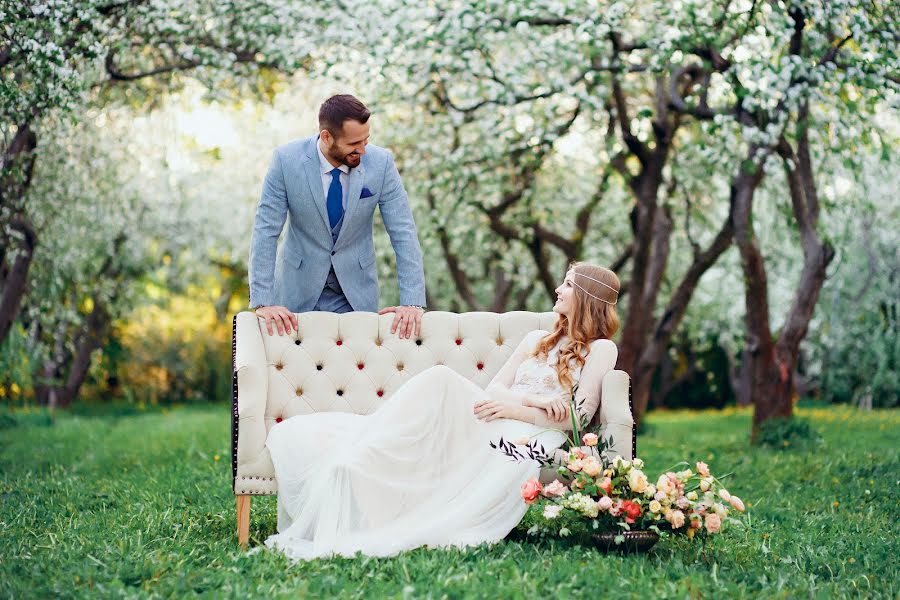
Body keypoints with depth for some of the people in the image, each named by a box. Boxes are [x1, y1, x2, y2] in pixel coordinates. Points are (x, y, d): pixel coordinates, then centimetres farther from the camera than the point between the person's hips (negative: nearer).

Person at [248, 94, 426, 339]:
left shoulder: (381, 163, -14)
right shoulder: (286, 160, -17)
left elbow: (403, 233, -12)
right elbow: (266, 231, -14)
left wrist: (413, 302, -21)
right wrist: (262, 301, -22)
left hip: (356, 289, 1)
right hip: (299, 287, -1)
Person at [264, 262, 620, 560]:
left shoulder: (601, 349, 10)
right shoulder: (537, 339, 29)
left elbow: (578, 418, -2)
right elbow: (493, 388, 16)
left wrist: (516, 408, -13)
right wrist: (531, 400, -5)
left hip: (527, 434, -6)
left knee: (441, 380, -33)